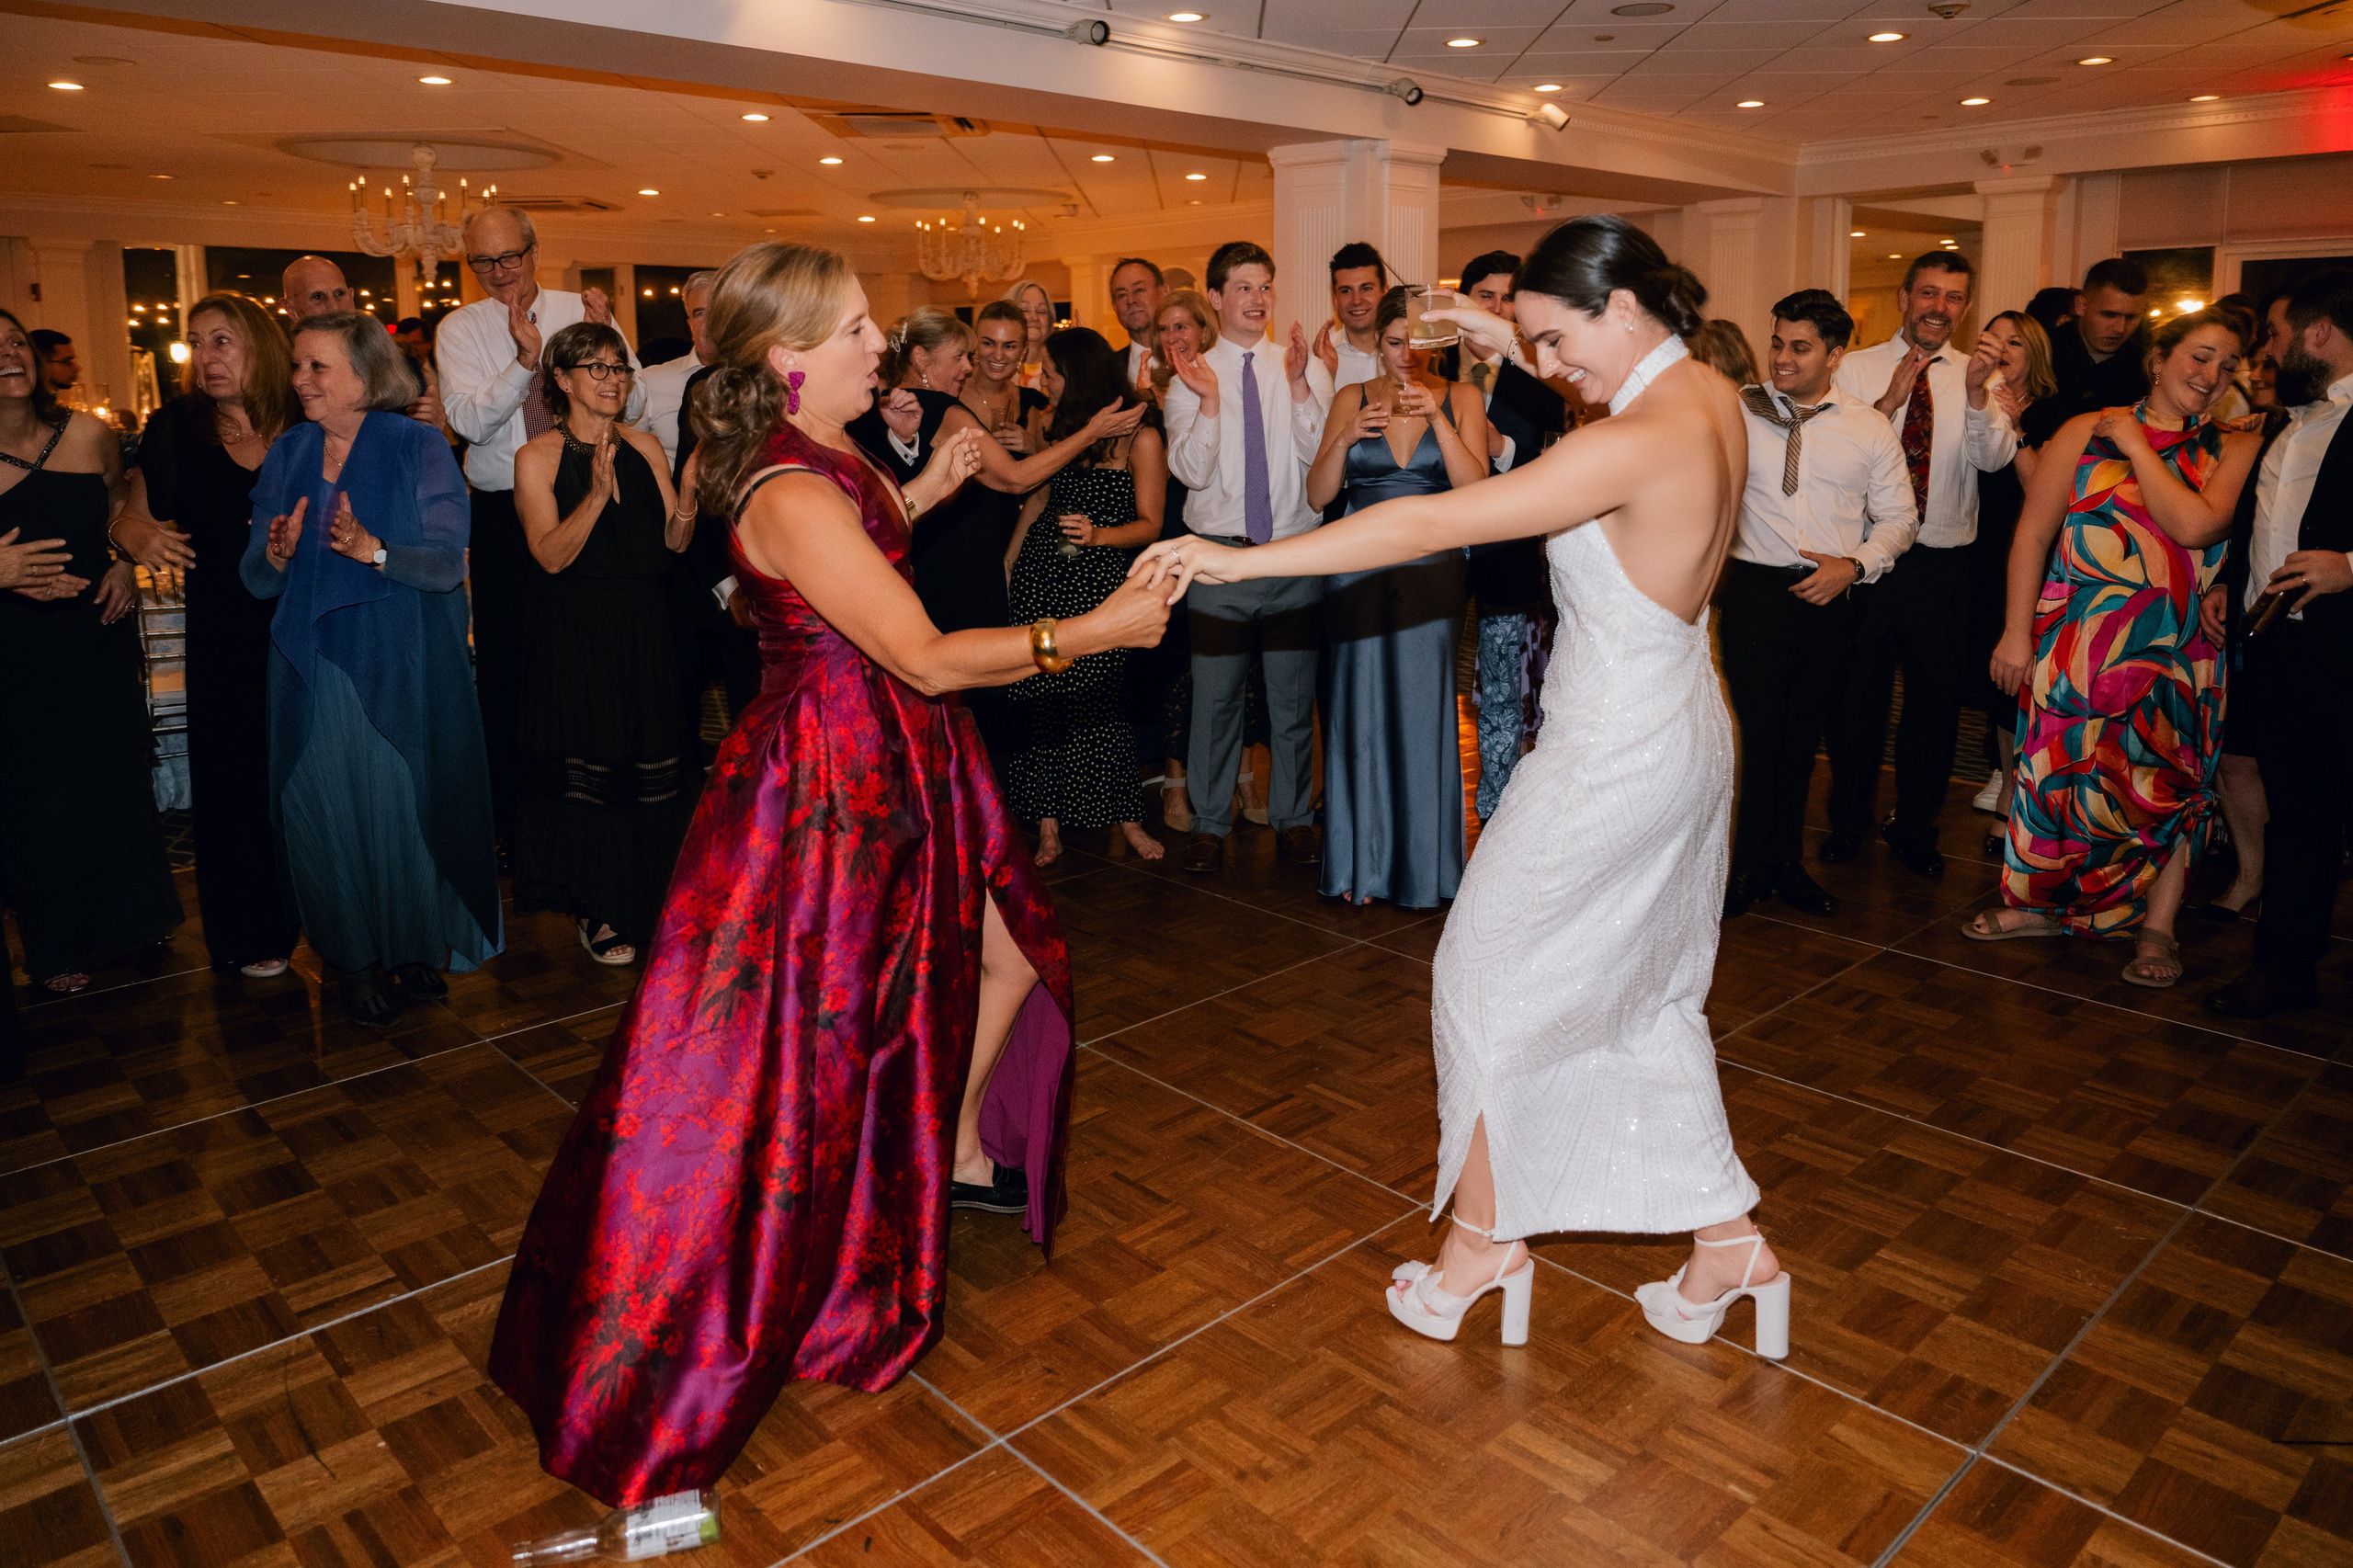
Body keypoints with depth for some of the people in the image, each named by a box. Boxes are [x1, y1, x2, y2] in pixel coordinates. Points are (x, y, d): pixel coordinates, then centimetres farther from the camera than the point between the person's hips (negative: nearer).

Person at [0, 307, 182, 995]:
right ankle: (58, 945, 26)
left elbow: (120, 506, 15)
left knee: (118, 782, 14)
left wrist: (126, 563, 0)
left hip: (99, 637, 3)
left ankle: (126, 919, 35)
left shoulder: (88, 436, -4)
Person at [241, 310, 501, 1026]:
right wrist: (278, 554, -15)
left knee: (404, 799, 3)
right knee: (328, 807, 4)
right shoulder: (285, 455, 7)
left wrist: (373, 550, -29)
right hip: (313, 665, 3)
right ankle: (353, 957, 18)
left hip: (402, 665, -3)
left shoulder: (419, 448, -4)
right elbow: (256, 579, 7)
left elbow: (447, 563, -12)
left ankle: (416, 945, 21)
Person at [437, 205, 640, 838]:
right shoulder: (460, 329, 1)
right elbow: (469, 420, -13)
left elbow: (631, 409, -5)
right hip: (503, 512, 0)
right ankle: (507, 801, 20)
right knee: (505, 660, 6)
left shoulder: (582, 310, 2)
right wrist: (525, 358, -25)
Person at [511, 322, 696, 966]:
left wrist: (689, 507, -16)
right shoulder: (538, 456, -4)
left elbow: (674, 542, 4)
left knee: (654, 764, 7)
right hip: (576, 639, -4)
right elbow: (551, 555, -14)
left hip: (647, 632, 4)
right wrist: (597, 495, -26)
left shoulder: (645, 446, 7)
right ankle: (595, 909, 15)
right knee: (589, 767, 1)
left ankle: (649, 897, 24)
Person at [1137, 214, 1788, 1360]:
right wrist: (1507, 340, 15)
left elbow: (1432, 524, -29)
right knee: (1648, 994, 20)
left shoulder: (1636, 446, -26)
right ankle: (1726, 1239, 29)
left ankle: (1485, 1235, 27)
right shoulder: (1711, 396, 0)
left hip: (1614, 764, -9)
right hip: (1682, 737, 10)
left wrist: (1240, 558, -26)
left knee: (1492, 977, 9)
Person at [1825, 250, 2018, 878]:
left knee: (1936, 697, 10)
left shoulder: (1977, 375, 2)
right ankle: (1849, 819, 29)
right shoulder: (1858, 368, 0)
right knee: (1858, 691, 10)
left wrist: (1977, 394, -29)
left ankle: (1915, 828, 28)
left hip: (1943, 561, 1)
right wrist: (1889, 401, -19)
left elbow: (1995, 457, -13)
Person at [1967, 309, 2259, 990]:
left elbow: (2196, 526, -16)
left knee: (2170, 783, 2)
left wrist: (2136, 446, -8)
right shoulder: (2086, 432, 2)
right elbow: (2033, 531, -1)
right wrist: (2016, 631, -6)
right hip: (2079, 642, -1)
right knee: (2058, 769, 6)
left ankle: (2156, 929, 14)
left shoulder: (2232, 451, 3)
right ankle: (2042, 903, 23)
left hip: (2177, 651, 1)